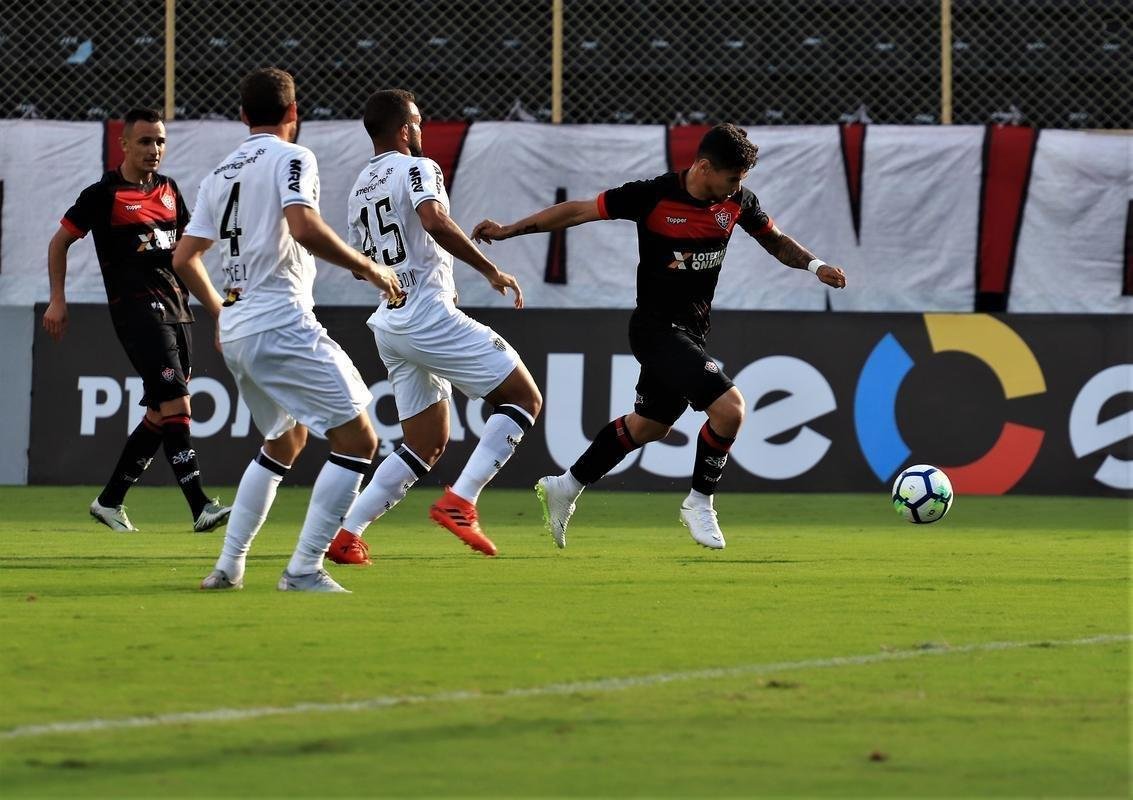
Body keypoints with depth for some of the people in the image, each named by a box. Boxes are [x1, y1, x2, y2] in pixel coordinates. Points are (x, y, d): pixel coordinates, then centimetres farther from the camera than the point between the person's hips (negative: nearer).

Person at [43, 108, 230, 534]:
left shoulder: (168, 190, 15)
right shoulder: (104, 194, -4)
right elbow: (60, 242, 4)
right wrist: (58, 300, -1)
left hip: (176, 307, 7)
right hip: (136, 307, -7)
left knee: (160, 415, 8)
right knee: (175, 406, -17)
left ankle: (110, 500, 19)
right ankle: (200, 507, -22)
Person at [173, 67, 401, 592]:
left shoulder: (220, 174, 17)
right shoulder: (290, 159, -5)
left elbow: (185, 259, 19)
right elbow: (304, 229, -23)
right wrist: (367, 267, -13)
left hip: (235, 332, 9)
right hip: (281, 326, -8)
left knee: (285, 441, 26)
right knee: (357, 439, -6)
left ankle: (229, 565, 23)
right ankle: (304, 570, -12)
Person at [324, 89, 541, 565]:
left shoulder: (359, 189, 19)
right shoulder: (416, 168, -6)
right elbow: (435, 221, -25)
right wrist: (491, 271, -21)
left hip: (390, 324, 9)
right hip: (430, 316, -9)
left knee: (427, 443, 13)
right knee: (523, 398, -3)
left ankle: (346, 534, 3)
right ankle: (459, 502, -15)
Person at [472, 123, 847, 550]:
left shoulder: (737, 201, -2)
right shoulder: (654, 196, -19)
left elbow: (776, 241, 15)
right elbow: (578, 211, -12)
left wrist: (814, 264, -3)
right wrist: (509, 230, -11)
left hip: (691, 332, 8)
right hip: (656, 327, -8)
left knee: (648, 425, 22)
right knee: (729, 406, -21)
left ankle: (565, 487, 37)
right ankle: (699, 504, -2)